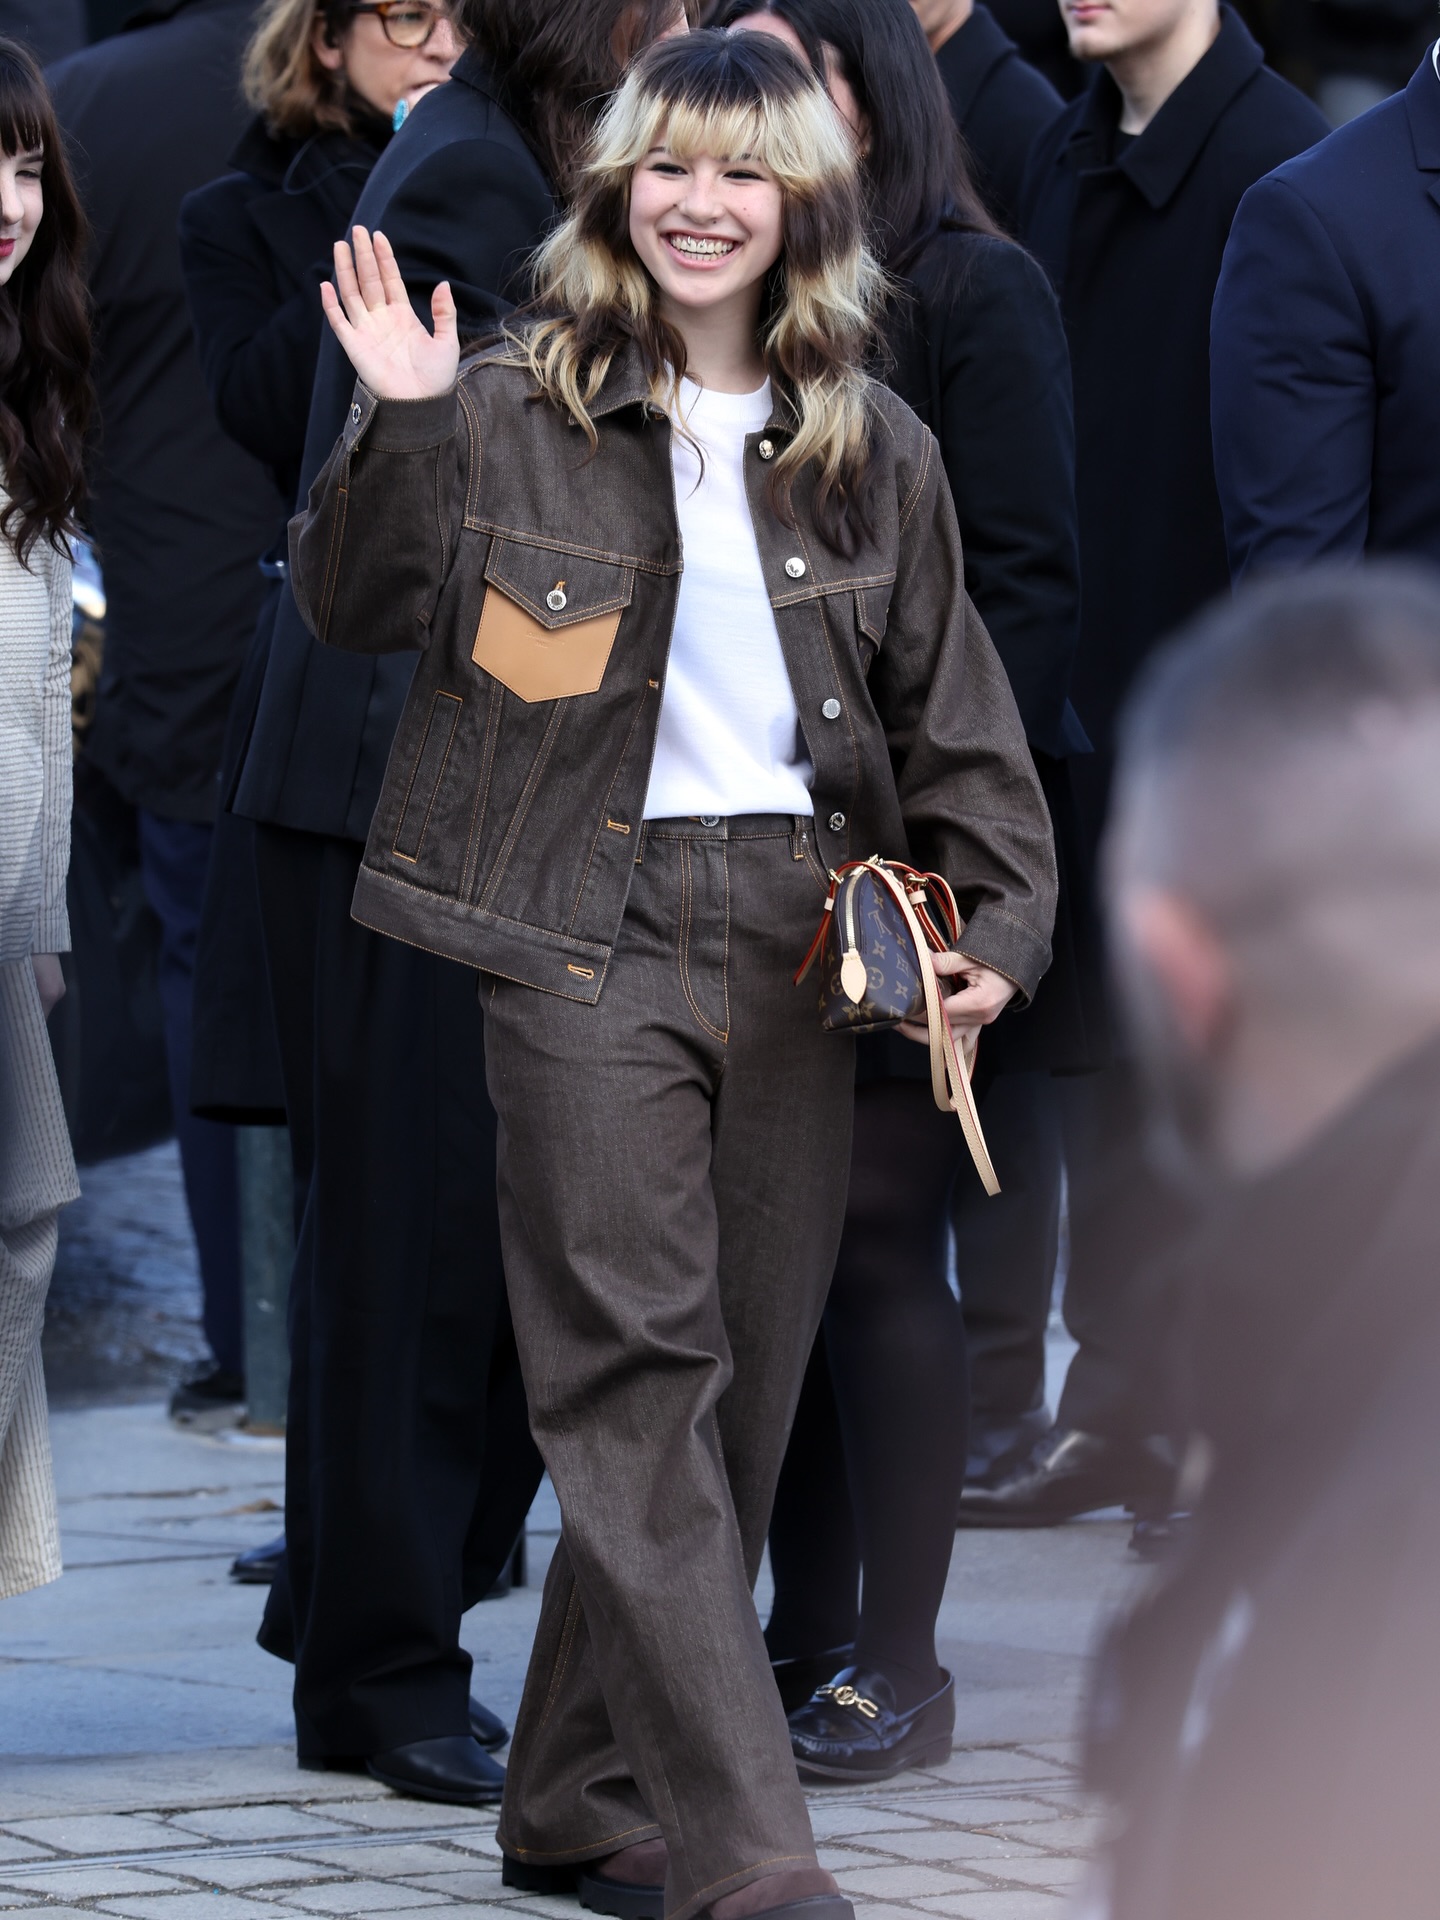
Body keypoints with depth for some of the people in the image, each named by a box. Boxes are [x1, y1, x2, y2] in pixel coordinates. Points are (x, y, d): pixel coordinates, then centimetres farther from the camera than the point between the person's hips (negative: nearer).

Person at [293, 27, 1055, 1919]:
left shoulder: (873, 449, 11)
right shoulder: (515, 413, 2)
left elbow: (953, 717, 14)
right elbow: (354, 610, 1)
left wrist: (1002, 925, 3)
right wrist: (396, 427, -13)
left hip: (798, 941, 4)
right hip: (591, 930, -4)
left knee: (738, 1385, 6)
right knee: (642, 1377, -12)